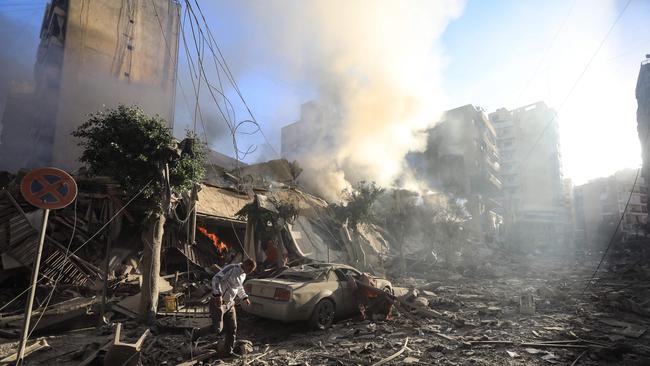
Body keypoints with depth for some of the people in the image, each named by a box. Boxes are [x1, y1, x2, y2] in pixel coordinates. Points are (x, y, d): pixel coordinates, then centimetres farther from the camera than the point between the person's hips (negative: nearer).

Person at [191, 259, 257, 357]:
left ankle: (227, 352, 19)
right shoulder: (231, 268, -21)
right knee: (217, 328, -8)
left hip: (229, 304, 8)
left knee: (232, 328, 6)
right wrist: (218, 295, -33)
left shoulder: (243, 274, 7)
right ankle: (197, 333, 19)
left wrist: (244, 297, 16)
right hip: (218, 302, -8)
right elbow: (216, 279, -27)